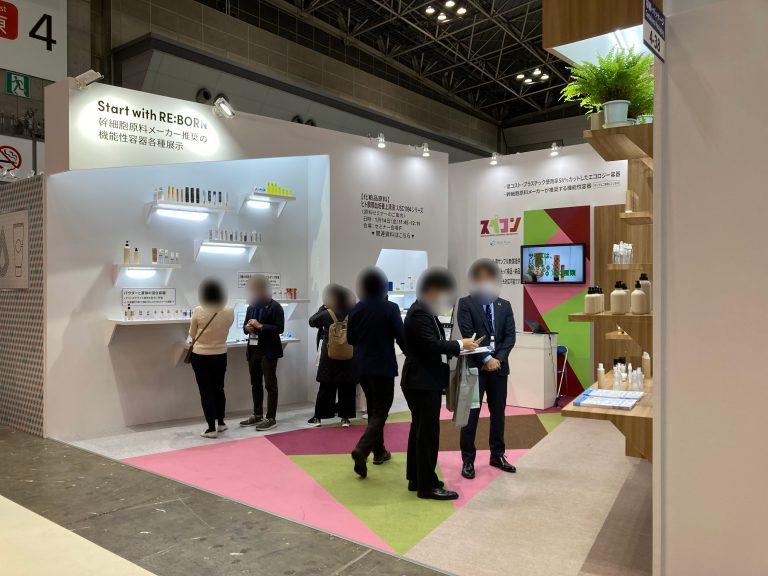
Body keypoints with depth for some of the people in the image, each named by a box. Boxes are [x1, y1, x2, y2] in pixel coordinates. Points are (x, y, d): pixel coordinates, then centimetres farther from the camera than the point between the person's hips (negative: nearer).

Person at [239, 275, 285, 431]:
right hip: (253, 350, 7)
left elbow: (280, 328, -13)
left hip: (268, 351, -7)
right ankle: (257, 415, 24)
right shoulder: (251, 306, 12)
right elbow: (245, 325, 18)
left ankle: (271, 418, 4)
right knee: (255, 384, 13)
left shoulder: (275, 306, -7)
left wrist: (260, 326, -19)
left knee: (270, 385, -1)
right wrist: (247, 327, -6)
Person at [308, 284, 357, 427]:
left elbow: (311, 321, 5)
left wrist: (322, 307, 10)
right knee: (347, 388, 8)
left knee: (326, 388, 7)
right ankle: (345, 418, 11)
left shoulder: (326, 314, -11)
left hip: (329, 357, -1)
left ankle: (318, 417, 15)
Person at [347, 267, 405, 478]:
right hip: (383, 366, -5)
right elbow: (401, 337, -11)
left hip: (362, 366, 5)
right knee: (380, 411, 0)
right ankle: (362, 449, -19)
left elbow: (350, 338, 8)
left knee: (373, 408, 19)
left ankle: (379, 451, 27)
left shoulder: (356, 309, 1)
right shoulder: (390, 308, -13)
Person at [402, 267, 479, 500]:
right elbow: (431, 345, -26)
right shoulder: (420, 313, -18)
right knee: (428, 433, -4)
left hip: (424, 380, 11)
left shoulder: (425, 311, 14)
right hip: (422, 382, -11)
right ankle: (427, 485, 5)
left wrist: (457, 347, 2)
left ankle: (416, 479, 26)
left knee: (420, 430, 16)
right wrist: (460, 344, -16)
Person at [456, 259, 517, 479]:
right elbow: (468, 335, -12)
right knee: (471, 414, 1)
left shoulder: (504, 305, 9)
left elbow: (510, 337, 3)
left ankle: (497, 455, 26)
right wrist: (486, 358, -16)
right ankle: (468, 460, 11)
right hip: (474, 366, -4)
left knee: (498, 413, 12)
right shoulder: (466, 303, -4)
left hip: (499, 365, 4)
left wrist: (498, 358, -11)